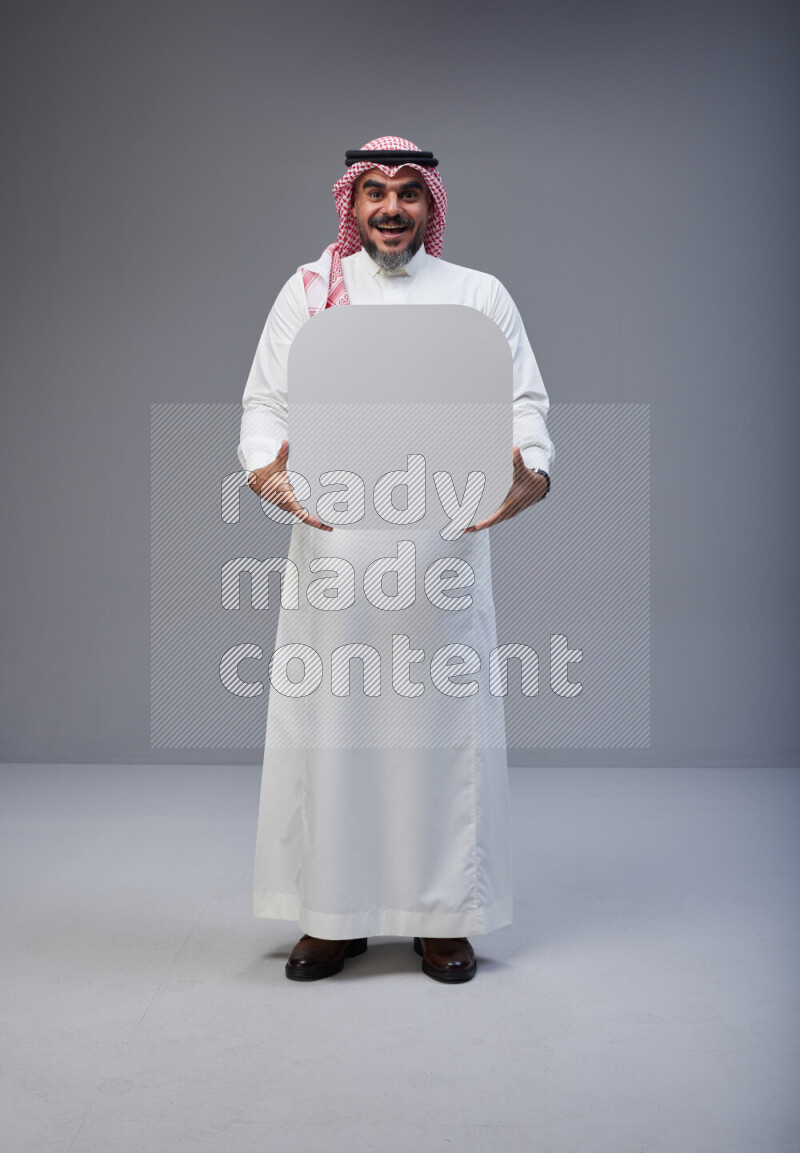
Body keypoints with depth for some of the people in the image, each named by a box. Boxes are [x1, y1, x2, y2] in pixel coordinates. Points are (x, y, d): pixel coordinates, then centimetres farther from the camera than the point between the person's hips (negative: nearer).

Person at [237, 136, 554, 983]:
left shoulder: (479, 295, 12)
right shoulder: (309, 290, 12)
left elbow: (525, 401, 7)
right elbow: (265, 401, 7)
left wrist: (530, 474, -15)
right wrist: (266, 473, -14)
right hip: (333, 538, 0)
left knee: (445, 716, 1)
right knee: (327, 714, 1)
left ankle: (443, 917, 15)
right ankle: (332, 913, 15)